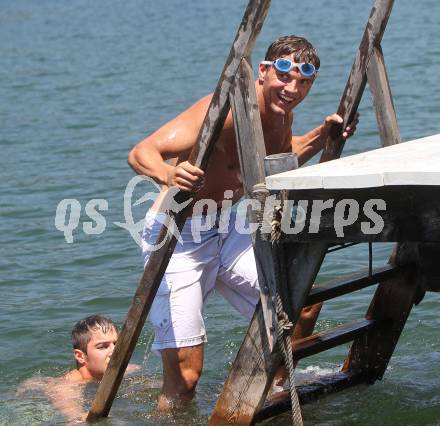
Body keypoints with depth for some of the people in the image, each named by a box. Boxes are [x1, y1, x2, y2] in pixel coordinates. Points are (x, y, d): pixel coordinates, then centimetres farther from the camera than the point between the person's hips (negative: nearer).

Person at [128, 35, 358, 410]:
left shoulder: (281, 114, 0)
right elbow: (140, 153, -32)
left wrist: (321, 136, 6)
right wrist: (168, 174, -54)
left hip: (228, 227, 8)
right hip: (178, 236, -8)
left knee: (304, 304, 11)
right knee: (184, 374, -12)